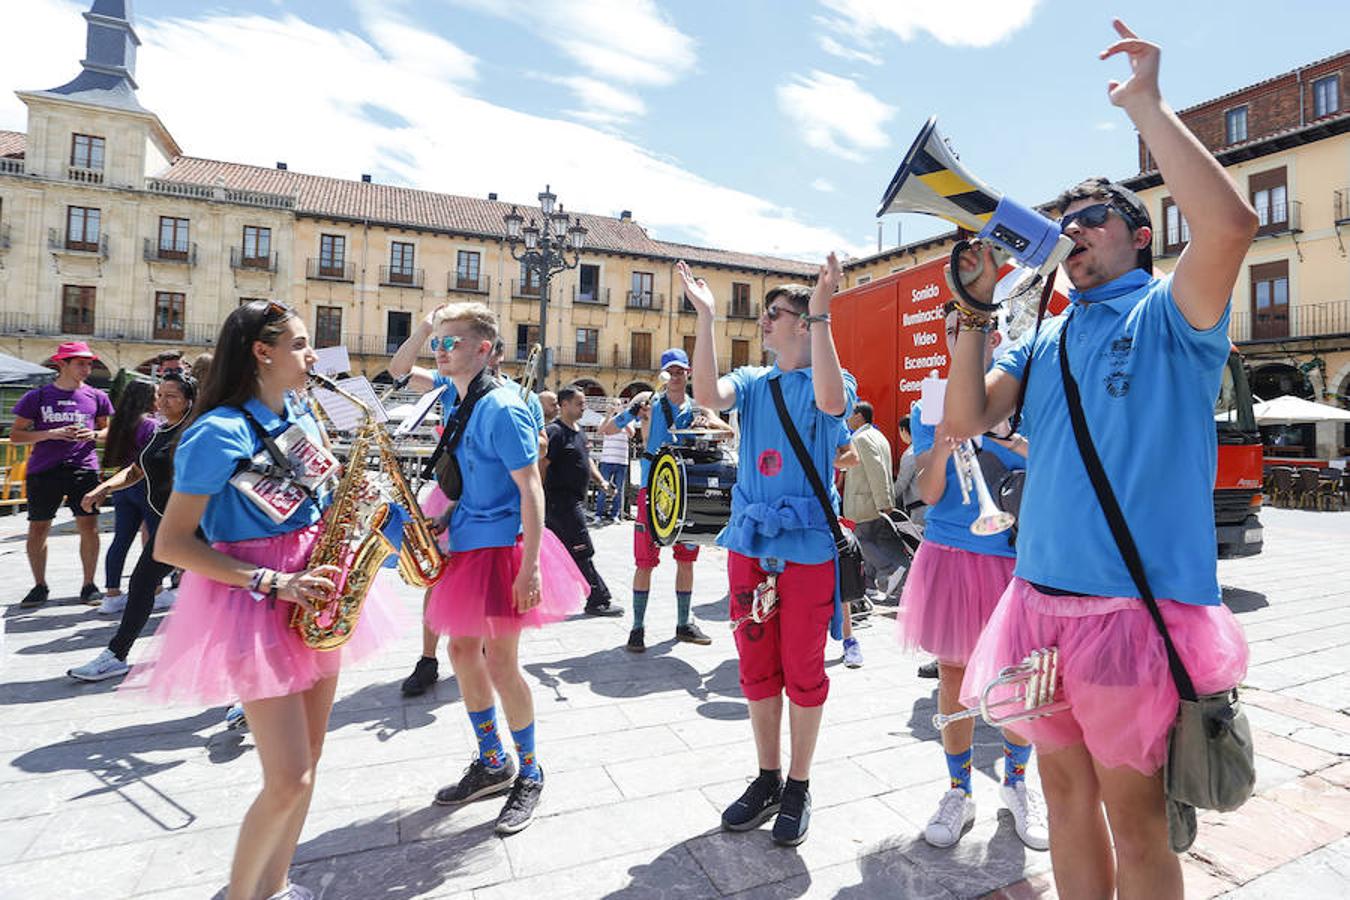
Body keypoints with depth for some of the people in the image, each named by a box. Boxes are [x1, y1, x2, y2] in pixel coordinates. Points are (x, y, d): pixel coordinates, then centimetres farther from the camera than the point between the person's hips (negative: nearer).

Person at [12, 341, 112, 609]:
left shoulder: (97, 397, 6)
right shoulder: (37, 396, 2)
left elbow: (109, 430, 17)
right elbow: (15, 436, 3)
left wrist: (94, 435, -5)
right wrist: (51, 434, -13)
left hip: (83, 469, 0)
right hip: (43, 472, 0)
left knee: (89, 527, -2)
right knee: (37, 530, 6)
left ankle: (89, 585, 11)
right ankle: (40, 586, 22)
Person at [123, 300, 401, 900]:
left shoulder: (303, 417, 7)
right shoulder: (220, 431, -15)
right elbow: (170, 544, -15)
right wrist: (271, 583, -22)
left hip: (312, 593, 7)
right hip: (253, 601, -7)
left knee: (307, 760, 15)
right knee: (288, 781, -5)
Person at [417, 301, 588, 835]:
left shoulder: (501, 408, -15)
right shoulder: (456, 407, 10)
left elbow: (531, 489, -19)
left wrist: (530, 565, -22)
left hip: (500, 547, -9)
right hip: (465, 546, 9)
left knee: (500, 662, -1)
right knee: (462, 651, 15)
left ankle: (528, 774, 21)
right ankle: (492, 763, 33)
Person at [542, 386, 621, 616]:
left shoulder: (579, 431, 16)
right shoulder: (554, 431, -14)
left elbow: (587, 460, 27)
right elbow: (541, 466, -18)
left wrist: (601, 481, 14)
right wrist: (540, 498, -20)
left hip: (576, 500, 10)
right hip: (561, 500, -10)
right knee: (582, 553, -5)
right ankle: (598, 600, 2)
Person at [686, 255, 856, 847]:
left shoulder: (829, 383, -1)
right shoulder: (752, 382, 9)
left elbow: (831, 402, -26)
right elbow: (707, 394, -12)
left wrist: (820, 313, -27)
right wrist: (705, 316, -13)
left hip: (807, 546, -4)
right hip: (749, 542, 4)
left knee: (803, 671, 8)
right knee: (757, 668, 14)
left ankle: (798, 788, 29)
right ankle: (768, 780, 33)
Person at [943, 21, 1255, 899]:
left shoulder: (1169, 312, -2)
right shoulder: (1045, 340, 13)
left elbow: (1231, 222, -22)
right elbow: (966, 420, 4)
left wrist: (1146, 103, -12)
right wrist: (975, 310, 0)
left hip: (1131, 604, -5)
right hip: (1040, 599, 5)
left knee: (1135, 815, 9)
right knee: (1066, 792, 19)